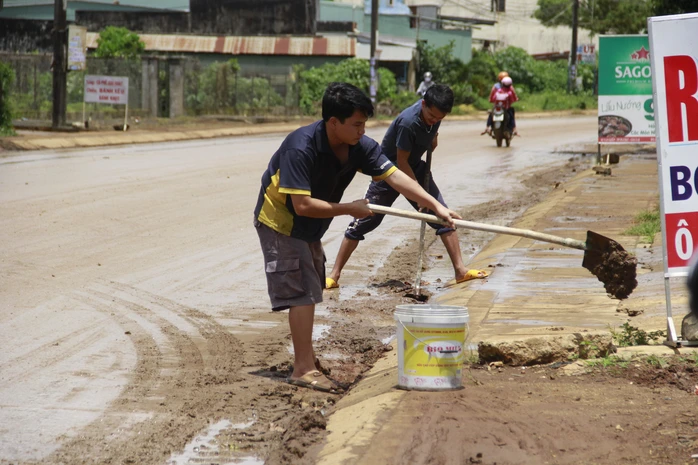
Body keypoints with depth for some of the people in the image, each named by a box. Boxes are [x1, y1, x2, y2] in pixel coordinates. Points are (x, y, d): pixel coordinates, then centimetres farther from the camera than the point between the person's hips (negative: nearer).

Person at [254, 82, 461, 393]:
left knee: (310, 291, 19)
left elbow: (394, 177, -16)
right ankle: (304, 370, -10)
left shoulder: (360, 147, -13)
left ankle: (306, 359, 35)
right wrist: (350, 209, -27)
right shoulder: (301, 149, -33)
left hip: (309, 227, 8)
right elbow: (302, 205, -35)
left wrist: (436, 206, -25)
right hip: (280, 221, -8)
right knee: (302, 291, -14)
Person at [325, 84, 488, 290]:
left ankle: (460, 270, -1)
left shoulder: (435, 110, -14)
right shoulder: (408, 122, -35)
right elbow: (401, 162, -27)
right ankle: (334, 275, 5)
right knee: (364, 222, -3)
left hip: (415, 168, 6)